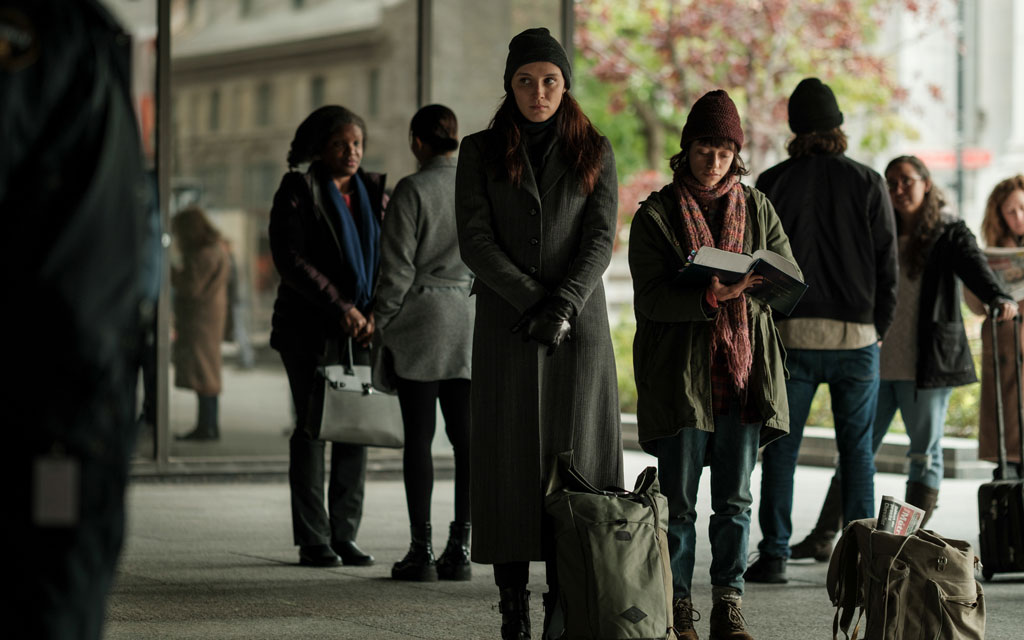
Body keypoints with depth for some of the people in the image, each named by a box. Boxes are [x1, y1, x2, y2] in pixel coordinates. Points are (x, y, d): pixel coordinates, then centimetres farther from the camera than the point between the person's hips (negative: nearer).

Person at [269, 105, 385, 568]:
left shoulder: (374, 192, 13)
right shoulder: (297, 192, -1)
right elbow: (290, 260, -10)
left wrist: (376, 312, -5)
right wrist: (341, 307, -14)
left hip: (361, 328, 4)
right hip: (310, 329, -4)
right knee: (312, 427, -3)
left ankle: (345, 534, 8)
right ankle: (312, 540, 0)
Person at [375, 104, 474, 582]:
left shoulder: (412, 190, -8)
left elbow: (398, 266, -9)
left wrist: (383, 322, 0)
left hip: (422, 316, -4)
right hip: (471, 325, 4)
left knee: (419, 437, 0)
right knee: (465, 436, 5)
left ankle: (422, 550, -1)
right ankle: (460, 548, 6)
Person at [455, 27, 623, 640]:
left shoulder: (594, 151, 8)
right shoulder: (481, 152, 7)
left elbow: (600, 239, 0)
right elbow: (476, 240, -2)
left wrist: (565, 303, -15)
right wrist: (533, 302, -12)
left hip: (580, 327, 0)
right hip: (507, 330, 0)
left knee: (576, 460, -4)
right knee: (510, 461, -3)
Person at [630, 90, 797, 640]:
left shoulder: (756, 208, 12)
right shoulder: (656, 214, 0)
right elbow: (651, 298, -10)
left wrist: (752, 282, -14)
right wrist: (709, 296, -26)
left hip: (743, 368, 3)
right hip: (679, 372, -3)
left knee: (735, 497, 4)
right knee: (678, 499, 1)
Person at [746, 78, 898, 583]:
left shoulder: (773, 183, 0)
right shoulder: (867, 182, 0)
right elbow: (887, 262, 1)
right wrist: (879, 325, 12)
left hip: (791, 332, 0)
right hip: (856, 333, 1)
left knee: (780, 448, 5)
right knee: (857, 449, 7)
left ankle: (773, 555, 2)